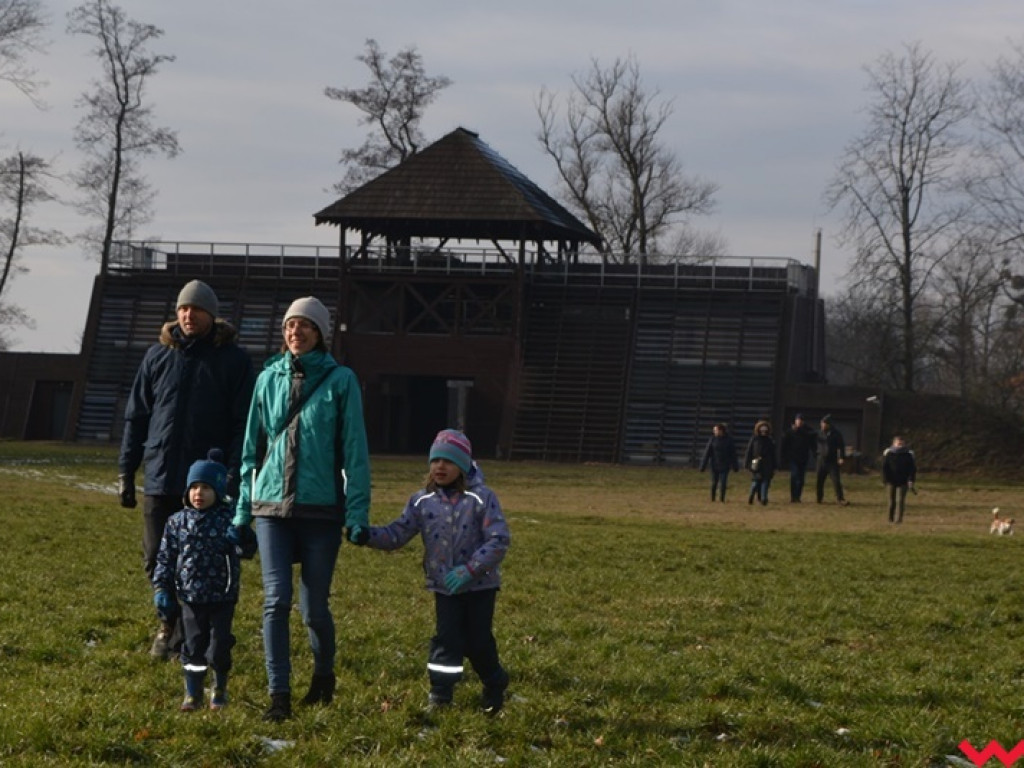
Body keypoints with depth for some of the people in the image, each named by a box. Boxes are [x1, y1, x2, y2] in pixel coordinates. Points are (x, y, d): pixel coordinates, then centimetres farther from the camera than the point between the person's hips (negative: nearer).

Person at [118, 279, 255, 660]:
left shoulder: (233, 360, -1)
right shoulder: (158, 355, 8)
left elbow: (243, 424, -4)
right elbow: (136, 416, 11)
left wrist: (234, 476, -12)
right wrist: (125, 471, 7)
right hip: (161, 477, 3)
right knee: (157, 560, 6)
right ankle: (171, 621, 26)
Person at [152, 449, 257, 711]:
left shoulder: (228, 519, -5)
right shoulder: (178, 522, 3)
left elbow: (247, 551, -12)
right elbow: (165, 558, 7)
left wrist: (242, 539, -34)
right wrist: (161, 590, 2)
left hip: (222, 597, -2)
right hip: (191, 597, 2)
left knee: (219, 645, 3)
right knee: (194, 645, 5)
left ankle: (220, 688, 25)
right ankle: (192, 694, 17)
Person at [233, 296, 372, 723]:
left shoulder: (340, 380, -1)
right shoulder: (268, 379, 8)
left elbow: (354, 451, -3)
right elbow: (252, 447, 14)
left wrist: (358, 513, -8)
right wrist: (242, 509, 12)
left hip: (321, 510, -2)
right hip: (272, 507, 2)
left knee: (314, 608, 4)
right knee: (276, 601, -10)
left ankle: (324, 675, 32)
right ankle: (279, 697, -6)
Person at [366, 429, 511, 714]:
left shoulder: (481, 498, -11)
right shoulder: (422, 501, -1)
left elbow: (499, 540, -16)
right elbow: (396, 535, -3)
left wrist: (469, 570, -23)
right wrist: (365, 534, -22)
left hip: (480, 583, -2)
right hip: (443, 584, 2)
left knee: (477, 641, 3)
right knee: (446, 638, -4)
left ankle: (495, 686, 27)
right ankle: (440, 693, 6)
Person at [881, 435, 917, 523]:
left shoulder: (909, 454, 1)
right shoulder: (888, 453, 1)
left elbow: (913, 469, 3)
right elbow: (884, 468, 3)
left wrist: (911, 480, -8)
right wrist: (885, 480, -4)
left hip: (903, 482, -1)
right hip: (891, 482, 1)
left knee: (900, 500, -11)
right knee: (892, 500, 7)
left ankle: (899, 518, -12)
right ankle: (891, 518, 20)